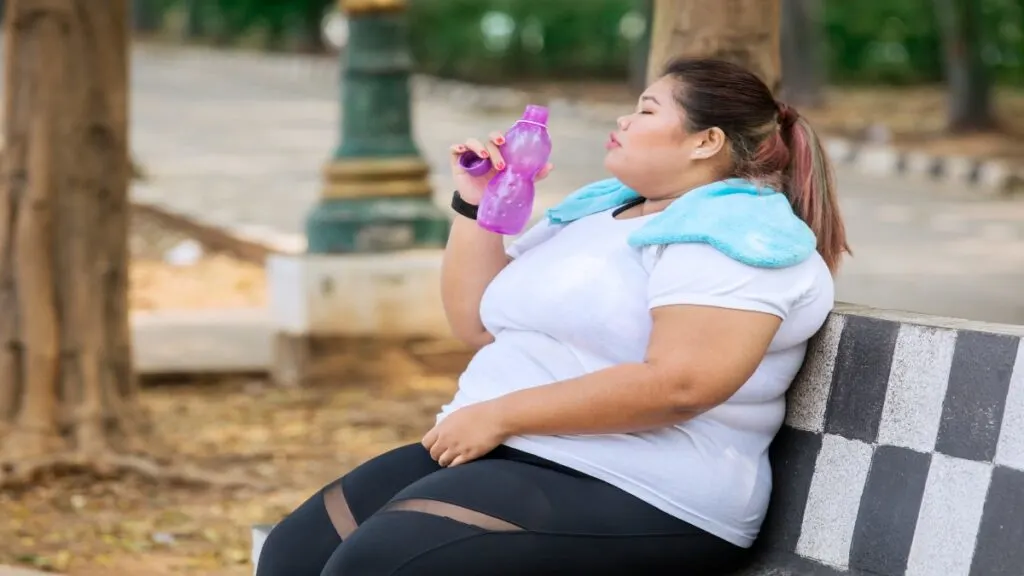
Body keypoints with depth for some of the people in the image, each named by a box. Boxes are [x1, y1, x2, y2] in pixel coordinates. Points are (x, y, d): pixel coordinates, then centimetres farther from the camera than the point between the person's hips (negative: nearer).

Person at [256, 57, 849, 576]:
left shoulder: (732, 237, -9)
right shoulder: (593, 216, 20)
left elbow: (678, 384, -24)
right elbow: (478, 326, 25)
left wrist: (498, 416, -20)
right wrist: (477, 205, 11)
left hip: (632, 498, -9)